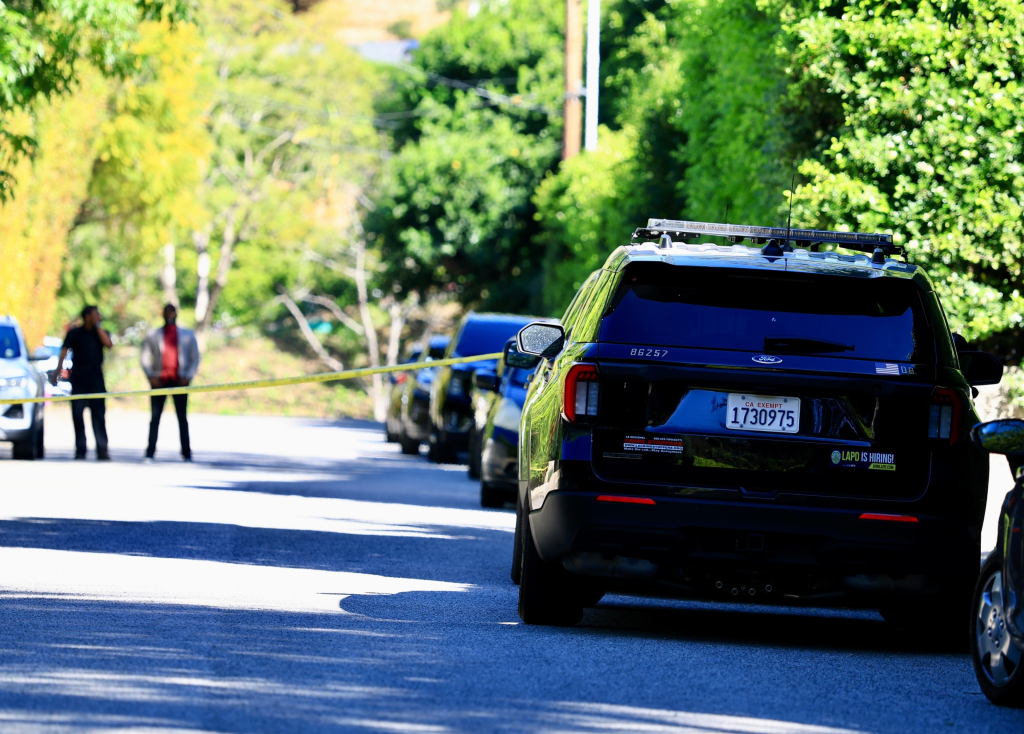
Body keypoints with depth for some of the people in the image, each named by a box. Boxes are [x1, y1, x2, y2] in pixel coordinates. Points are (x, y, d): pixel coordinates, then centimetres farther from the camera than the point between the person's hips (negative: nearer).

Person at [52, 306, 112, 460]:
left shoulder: (100, 333, 11)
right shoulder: (74, 333, 5)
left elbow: (108, 344, -8)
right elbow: (64, 351, 0)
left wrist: (98, 326, -4)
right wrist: (57, 371, -9)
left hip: (96, 379, 1)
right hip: (78, 378, -1)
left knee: (99, 415, -4)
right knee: (77, 414, -1)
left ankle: (102, 450, -6)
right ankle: (80, 451, 4)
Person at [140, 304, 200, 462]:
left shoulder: (188, 335, 13)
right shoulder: (153, 335, 12)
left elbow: (195, 358, 10)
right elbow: (144, 357, 9)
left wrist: (188, 376, -4)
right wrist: (150, 376, -5)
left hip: (179, 381, 0)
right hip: (159, 381, 0)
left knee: (182, 418, 0)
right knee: (155, 417, -3)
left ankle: (186, 453, 2)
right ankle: (150, 453, -3)